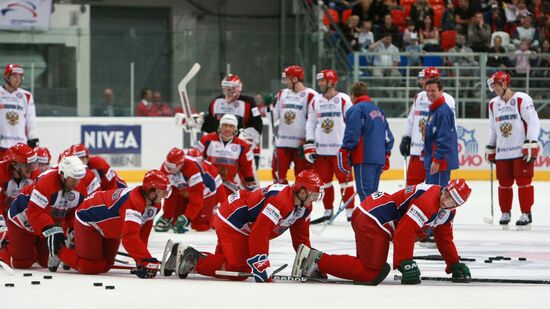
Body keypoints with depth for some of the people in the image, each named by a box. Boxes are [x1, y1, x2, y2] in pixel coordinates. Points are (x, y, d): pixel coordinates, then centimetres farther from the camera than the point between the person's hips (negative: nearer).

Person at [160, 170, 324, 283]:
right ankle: (195, 261, -12)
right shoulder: (279, 201, -31)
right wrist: (262, 266, -35)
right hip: (232, 220, -11)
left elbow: (301, 237, 10)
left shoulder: (303, 207, 1)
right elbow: (259, 234, -35)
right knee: (240, 270, -18)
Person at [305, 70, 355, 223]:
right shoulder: (315, 102, 10)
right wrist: (309, 146, 3)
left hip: (340, 148, -5)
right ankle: (328, 211, 19)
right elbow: (310, 124, 12)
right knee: (324, 181, 8)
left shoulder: (344, 100, -4)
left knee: (345, 179, -2)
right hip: (321, 149, 5)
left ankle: (350, 212, 3)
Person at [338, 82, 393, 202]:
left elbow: (352, 134, -14)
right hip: (379, 158, 8)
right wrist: (386, 155, 29)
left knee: (365, 192, -11)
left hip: (364, 158, -8)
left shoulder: (356, 109, -5)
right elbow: (388, 136, 23)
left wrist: (344, 153, -10)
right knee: (372, 192, 14)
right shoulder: (378, 110, 21)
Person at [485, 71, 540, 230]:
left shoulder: (522, 99, -10)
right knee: (504, 183, 7)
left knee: (523, 181, -5)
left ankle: (526, 214, 1)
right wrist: (490, 149, 21)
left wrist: (531, 145, -18)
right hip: (502, 151, 6)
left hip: (521, 150, -6)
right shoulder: (493, 104, 12)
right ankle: (505, 213, 18)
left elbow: (533, 122, -13)